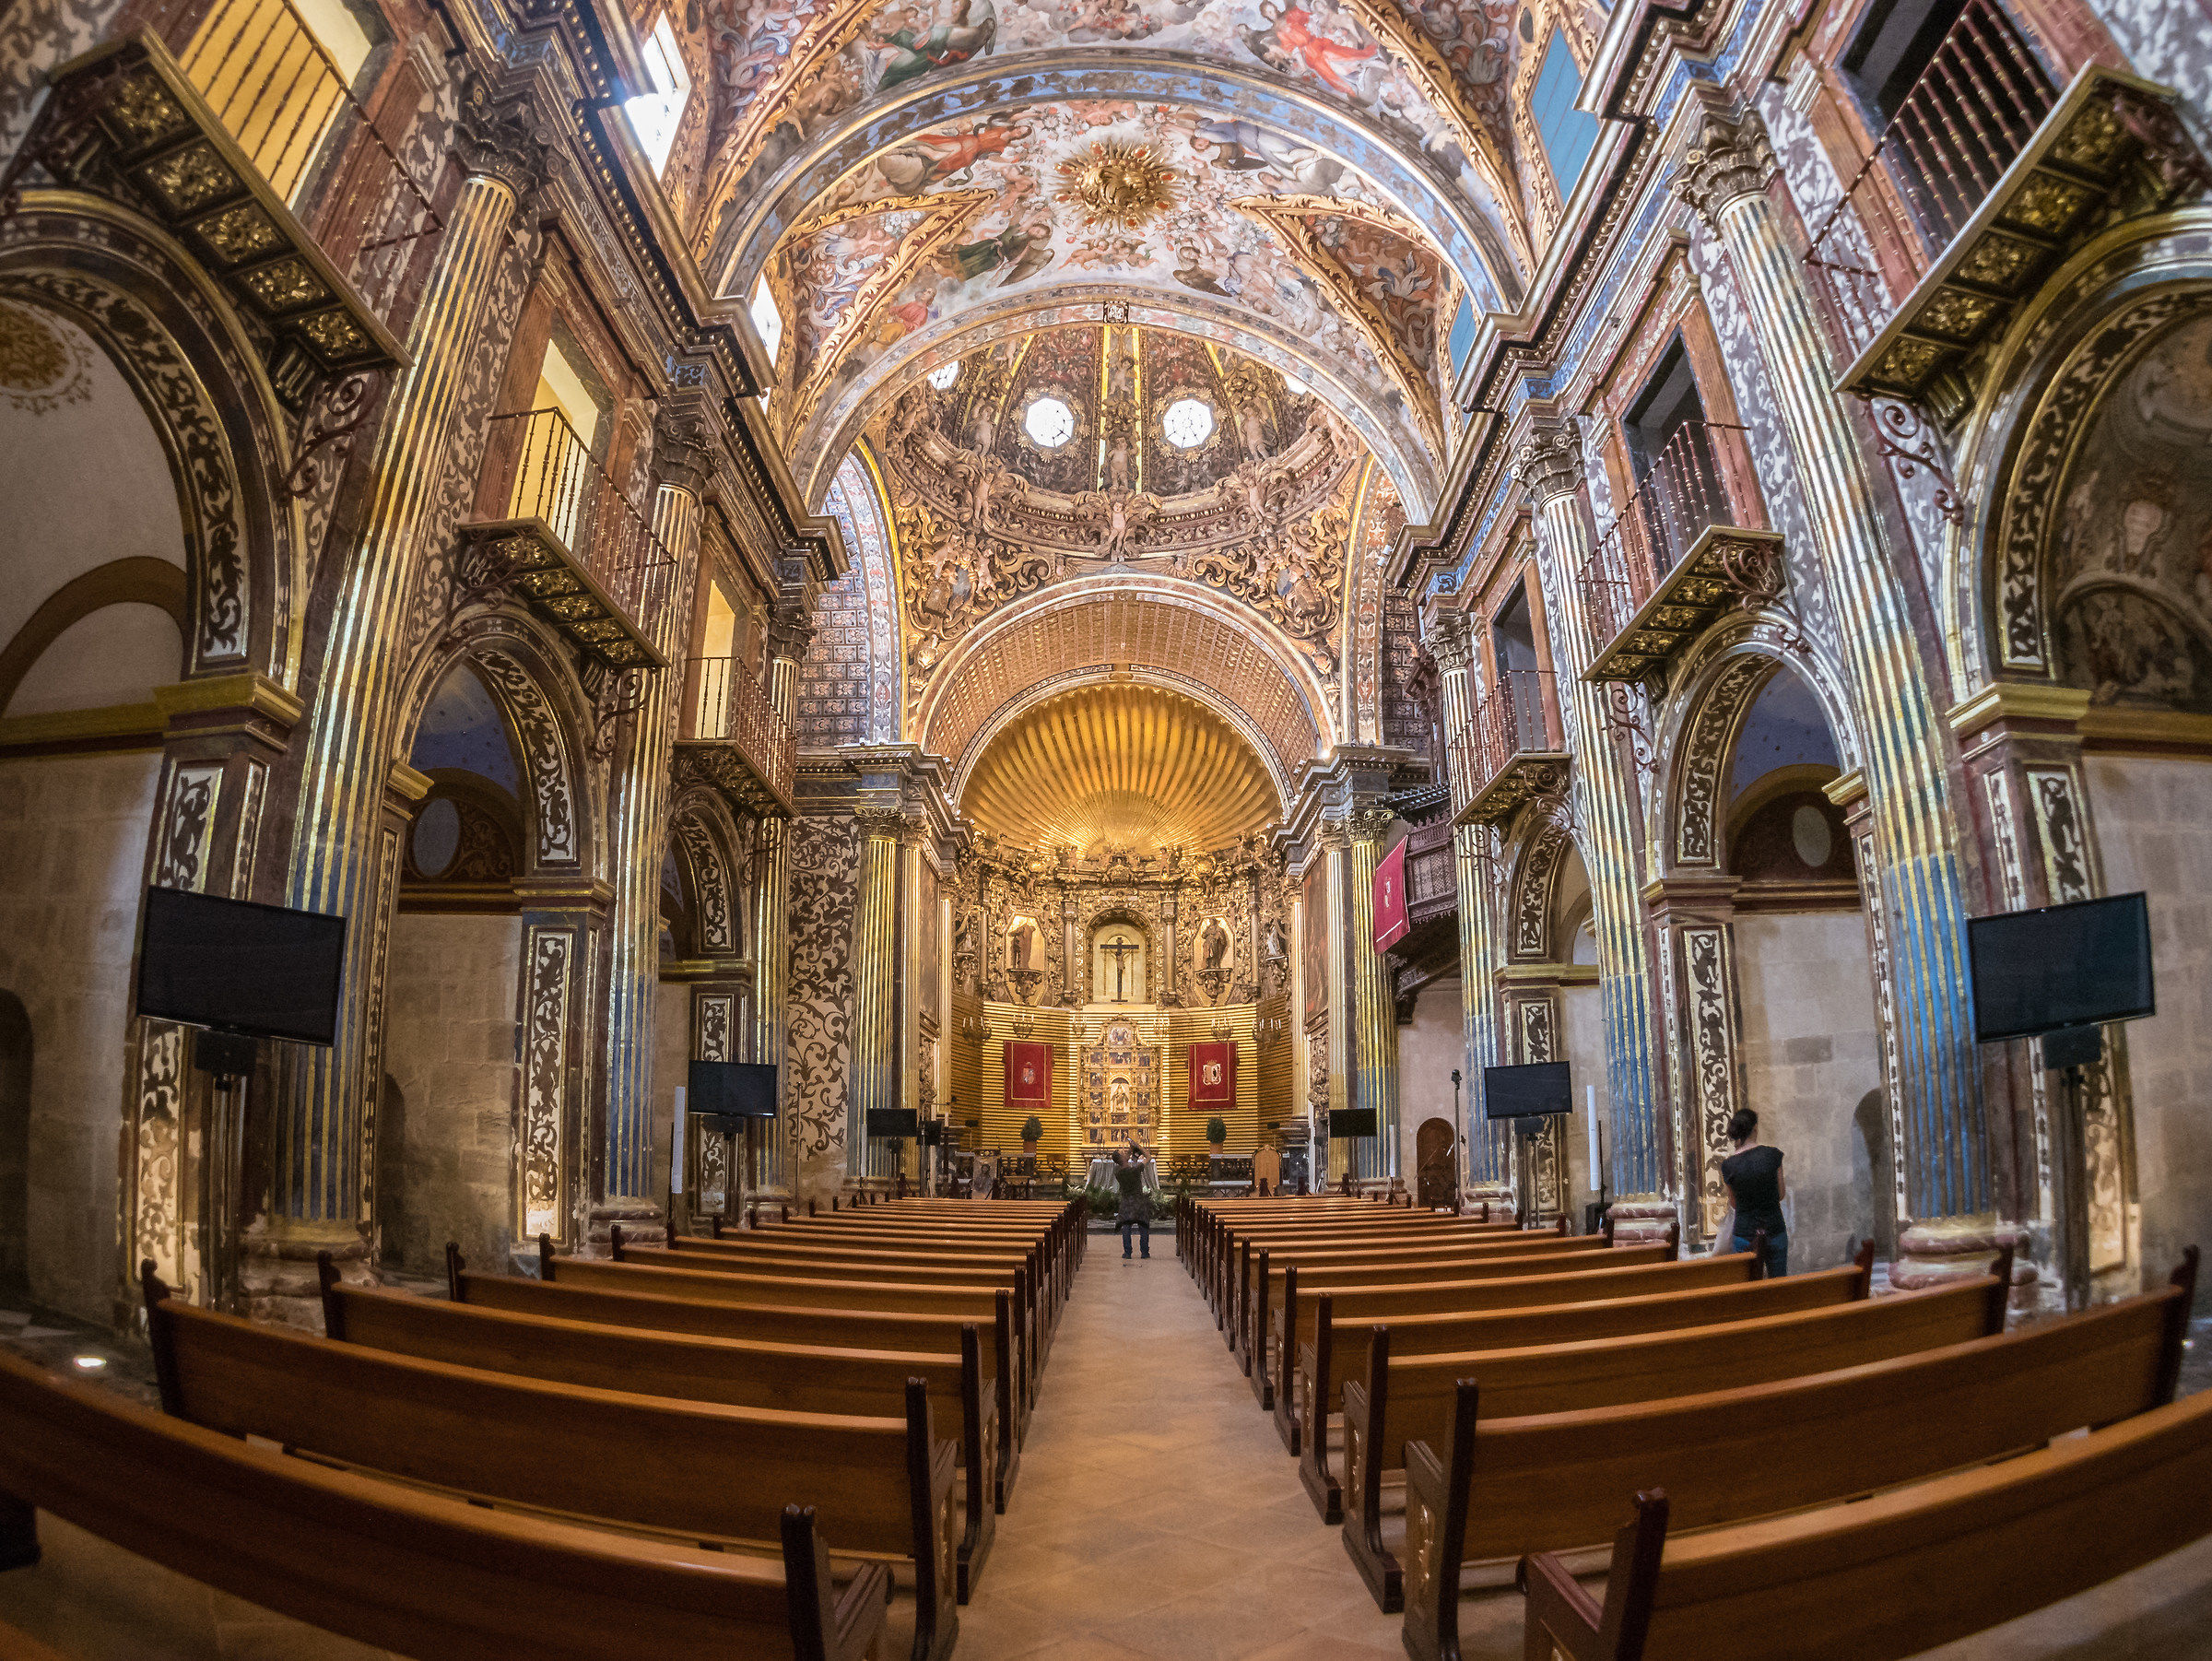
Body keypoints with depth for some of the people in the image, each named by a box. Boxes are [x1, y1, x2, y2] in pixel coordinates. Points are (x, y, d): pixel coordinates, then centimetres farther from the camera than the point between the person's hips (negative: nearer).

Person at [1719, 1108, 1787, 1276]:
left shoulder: (1727, 1165, -7)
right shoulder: (1773, 1154, -8)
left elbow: (1734, 1203, 5)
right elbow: (1781, 1194, 2)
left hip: (1745, 1233, 0)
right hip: (1774, 1229, 0)